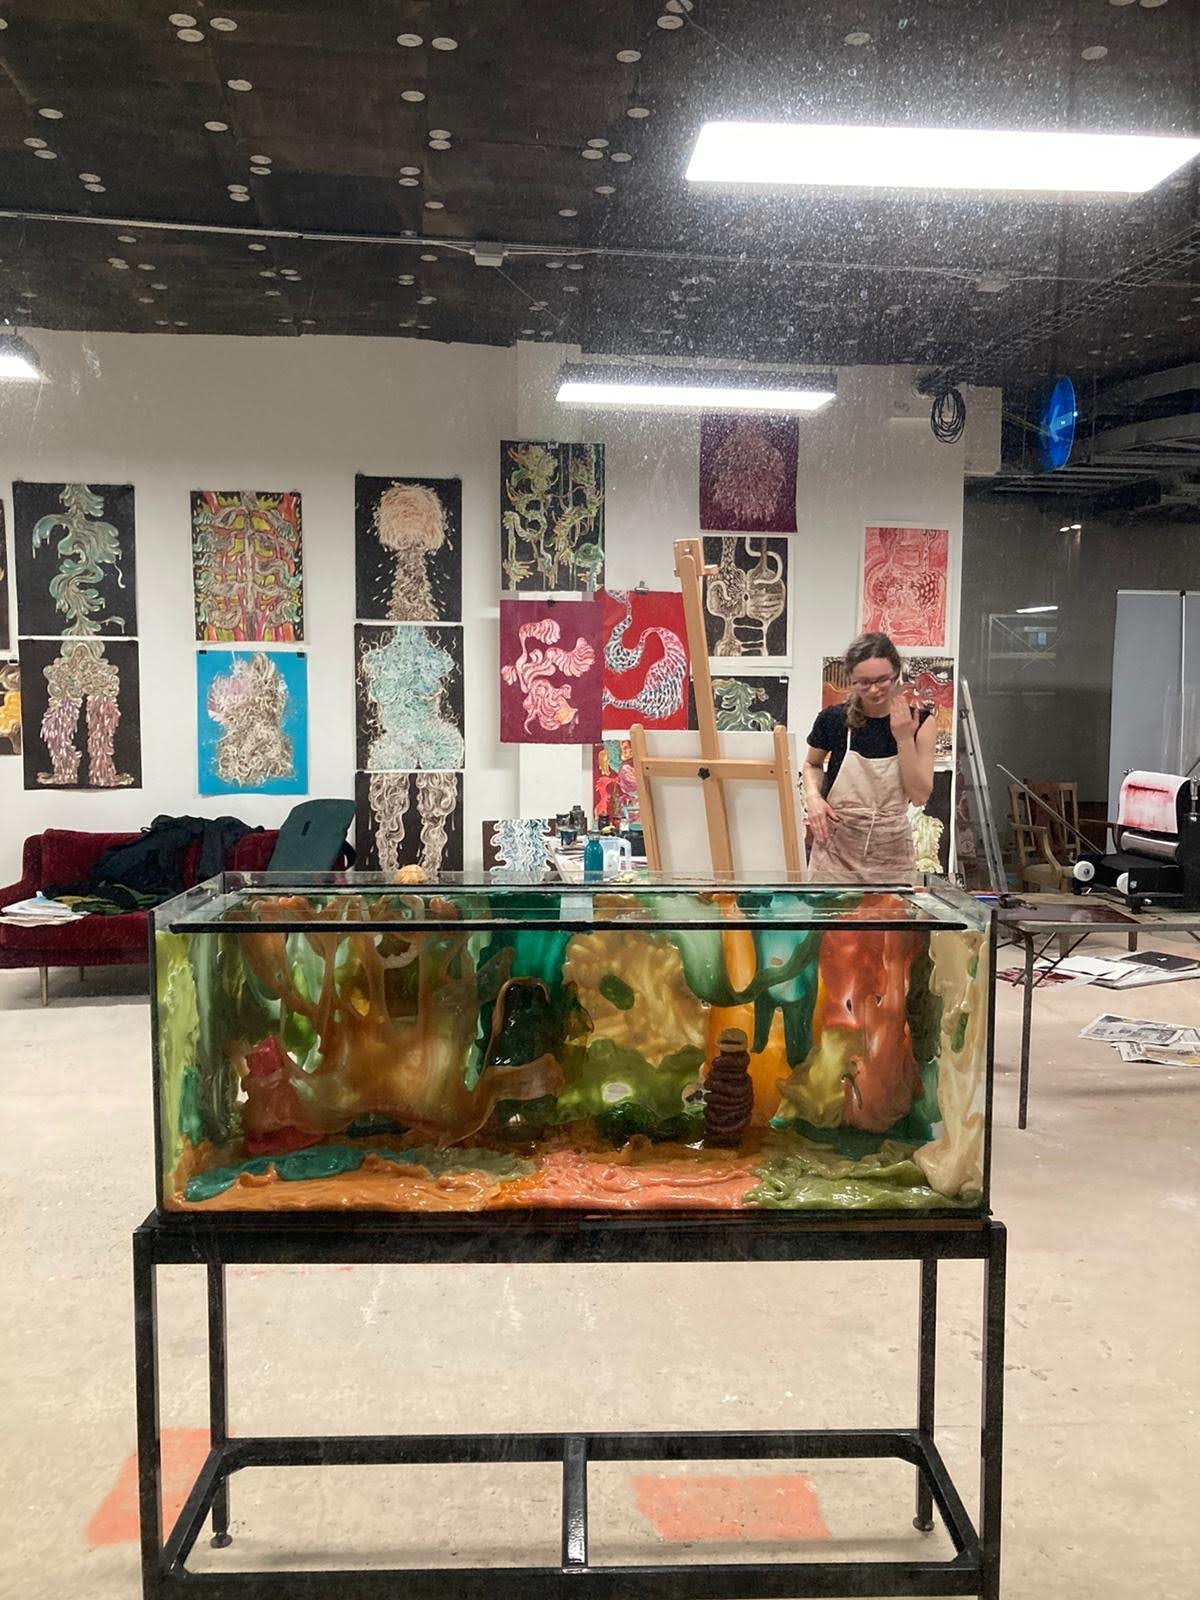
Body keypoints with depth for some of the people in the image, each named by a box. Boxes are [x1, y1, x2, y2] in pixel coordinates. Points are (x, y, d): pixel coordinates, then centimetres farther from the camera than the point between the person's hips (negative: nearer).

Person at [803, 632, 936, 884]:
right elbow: (812, 764, 14)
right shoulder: (834, 718, -6)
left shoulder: (919, 722, -5)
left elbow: (920, 796, -8)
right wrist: (813, 796, -5)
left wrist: (904, 738, -16)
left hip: (892, 854, 1)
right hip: (836, 850, 0)